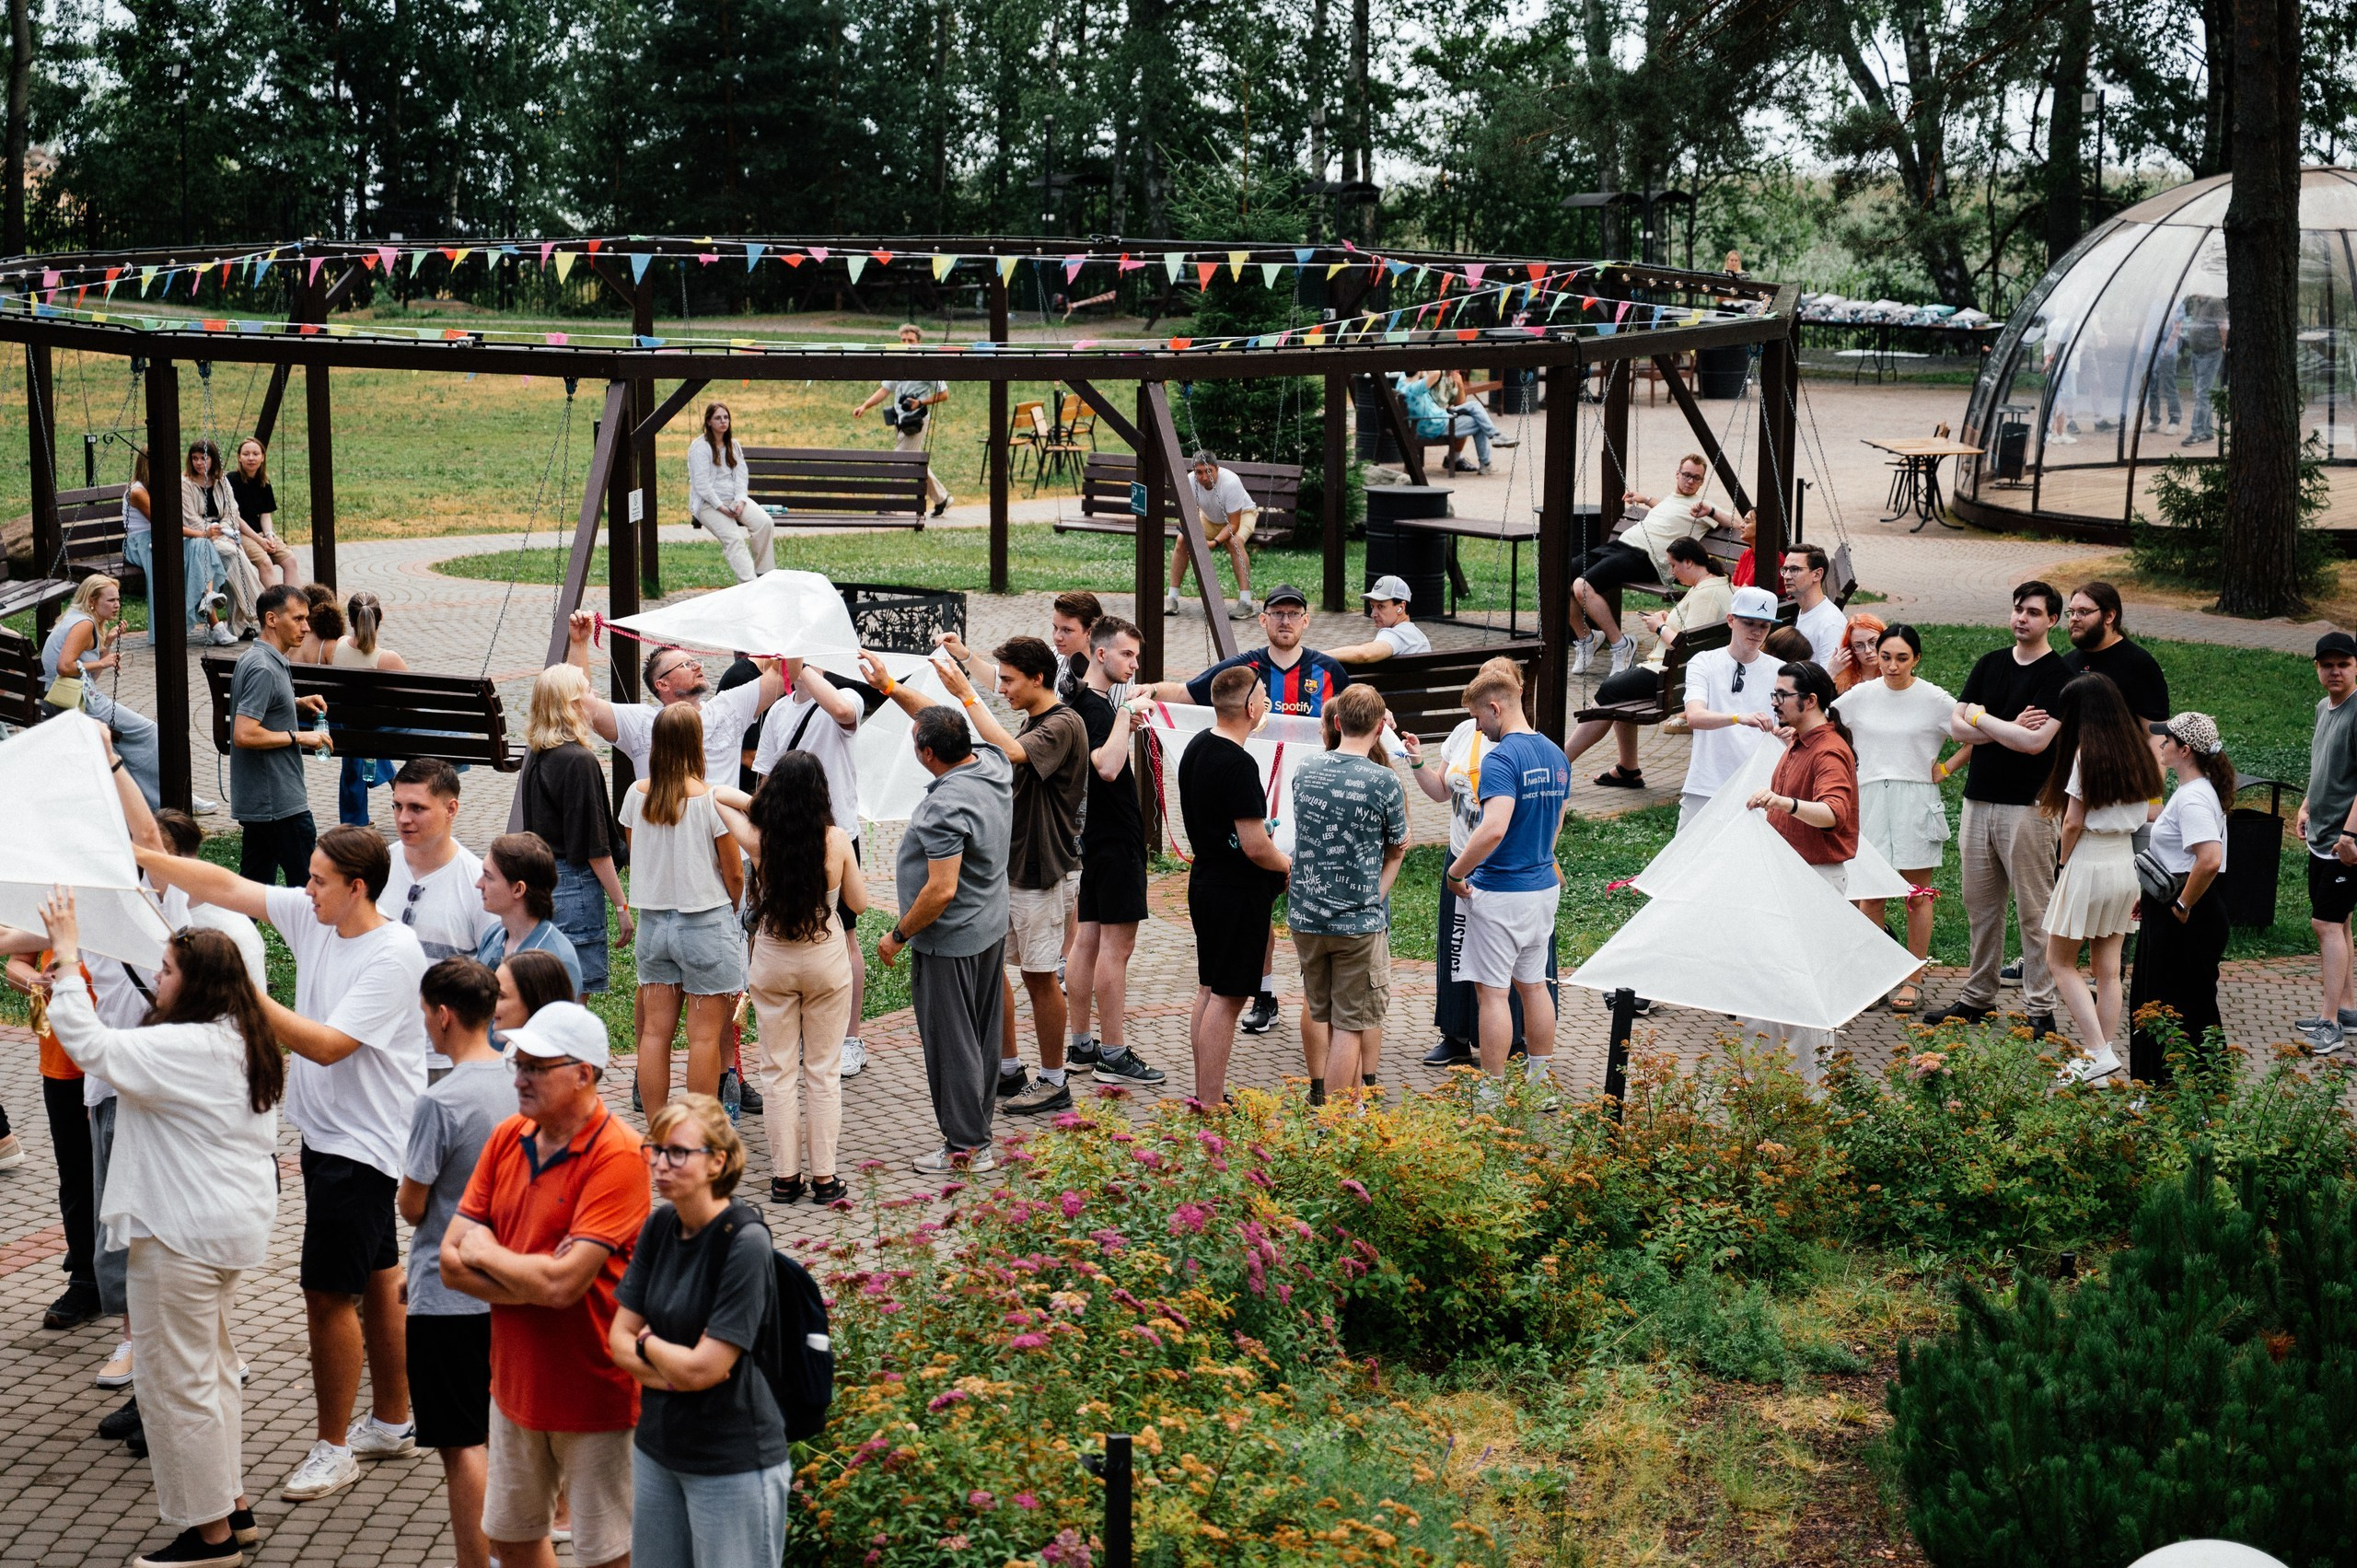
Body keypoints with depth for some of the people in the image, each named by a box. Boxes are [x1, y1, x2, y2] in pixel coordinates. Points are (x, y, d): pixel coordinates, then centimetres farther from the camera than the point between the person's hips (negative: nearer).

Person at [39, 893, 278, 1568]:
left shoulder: (187, 1048, -23)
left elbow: (88, 1042, -26)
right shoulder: (242, 1043, 7)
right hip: (231, 1226, 10)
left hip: (182, 1235, -10)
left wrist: (67, 959, -17)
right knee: (211, 1368, 21)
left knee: (178, 1380, 0)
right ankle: (234, 1507, 29)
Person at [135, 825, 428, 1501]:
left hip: (362, 1144, -8)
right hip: (325, 1133, 8)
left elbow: (327, 1045, -25)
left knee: (328, 1291, -5)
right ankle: (392, 1422, 29)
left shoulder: (394, 956, -22)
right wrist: (136, 856, 0)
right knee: (376, 1279, 18)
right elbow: (226, 887, 5)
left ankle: (334, 1447, 7)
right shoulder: (313, 917, 1)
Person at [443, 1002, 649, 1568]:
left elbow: (564, 1283, -28)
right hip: (516, 1386, 7)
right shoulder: (507, 1138, 2)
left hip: (592, 1394, -7)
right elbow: (452, 1261, -2)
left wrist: (485, 1251, -11)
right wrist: (536, 1281, -18)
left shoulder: (617, 1156, -21)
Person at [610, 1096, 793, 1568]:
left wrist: (647, 1343, -2)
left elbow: (702, 1368, -20)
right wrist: (674, 1371, -15)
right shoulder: (659, 1227, 2)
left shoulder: (745, 1241, -19)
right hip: (657, 1447, 7)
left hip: (733, 1462, -7)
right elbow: (619, 1339, 4)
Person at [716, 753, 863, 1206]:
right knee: (823, 1071, 10)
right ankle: (824, 1176, 11)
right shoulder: (837, 840, -15)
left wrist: (765, 807, 0)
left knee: (778, 1070, 11)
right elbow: (858, 904, -3)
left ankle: (784, 1176, 13)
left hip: (772, 962, 1)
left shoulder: (759, 839, -13)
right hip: (826, 962, -1)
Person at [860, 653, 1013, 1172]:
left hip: (949, 943, -10)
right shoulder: (993, 764, -3)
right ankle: (978, 1136, 28)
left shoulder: (946, 807, -28)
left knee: (950, 1044, 2)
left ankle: (965, 1147, 10)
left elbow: (942, 891, -29)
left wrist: (898, 935, -16)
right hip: (991, 930, 10)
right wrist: (889, 686, 21)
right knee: (981, 1039, 17)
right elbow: (944, 722, 16)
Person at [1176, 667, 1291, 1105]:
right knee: (1228, 997, -4)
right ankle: (1211, 1107, -2)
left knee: (1209, 991, 16)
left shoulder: (1196, 747, 7)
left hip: (1205, 880, 10)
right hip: (1238, 891, -10)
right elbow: (1255, 846, -24)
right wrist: (1289, 866, -6)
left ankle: (1205, 1094, 24)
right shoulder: (1239, 765, -23)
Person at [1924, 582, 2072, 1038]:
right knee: (1979, 905, 12)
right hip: (1979, 799, 6)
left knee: (2033, 910, -3)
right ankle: (1978, 997, 21)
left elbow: (2036, 741, -17)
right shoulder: (1990, 664, 12)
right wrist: (2011, 728, -9)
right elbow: (1956, 727, 4)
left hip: (2027, 804, -6)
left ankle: (2040, 1008, 1)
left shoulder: (2058, 675, -6)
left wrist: (1981, 719, -5)